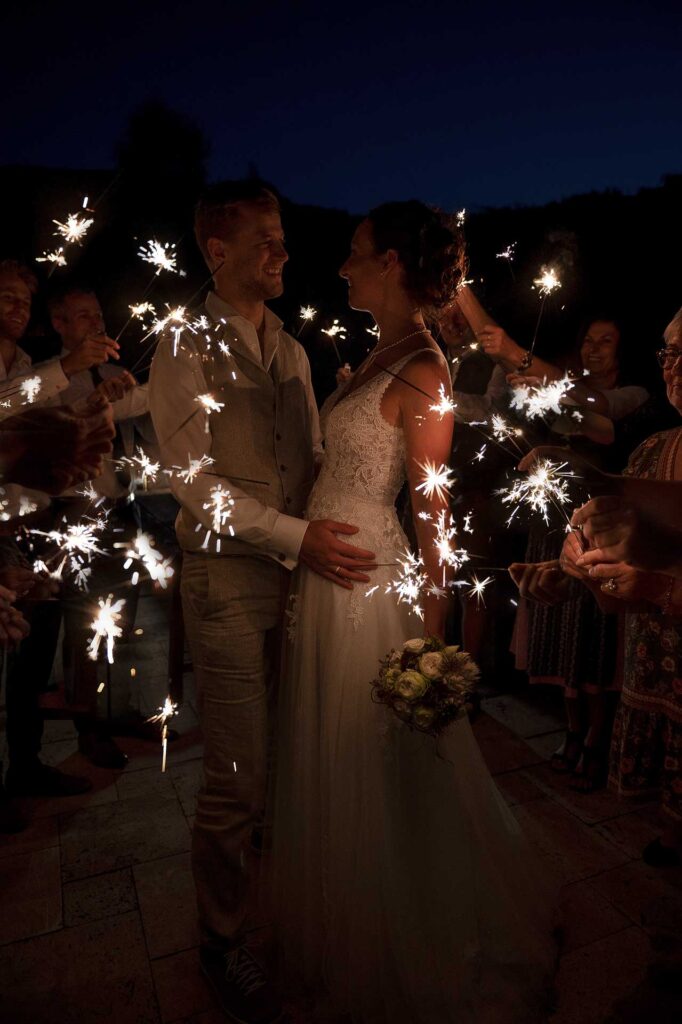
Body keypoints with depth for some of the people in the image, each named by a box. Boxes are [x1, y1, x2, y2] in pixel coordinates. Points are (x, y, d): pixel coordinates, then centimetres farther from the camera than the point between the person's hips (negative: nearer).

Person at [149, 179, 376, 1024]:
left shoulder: (291, 351, 16)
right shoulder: (185, 350, -5)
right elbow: (192, 481, -14)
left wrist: (336, 529, 3)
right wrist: (294, 536, -19)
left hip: (305, 572, 6)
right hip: (229, 580, -6)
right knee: (237, 778, 3)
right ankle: (224, 943, 28)